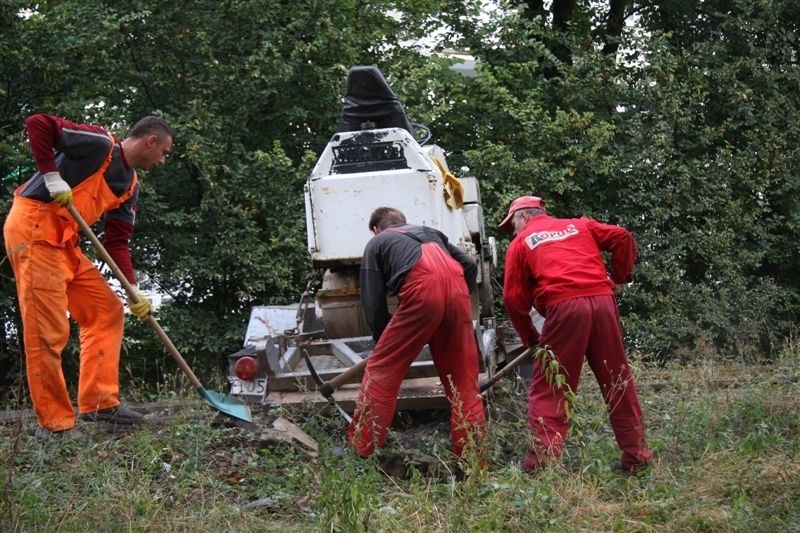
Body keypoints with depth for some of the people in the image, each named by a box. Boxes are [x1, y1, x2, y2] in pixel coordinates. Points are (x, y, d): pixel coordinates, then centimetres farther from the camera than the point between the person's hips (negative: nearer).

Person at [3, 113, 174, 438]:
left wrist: (132, 288, 2)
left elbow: (117, 241, 14)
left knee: (107, 311, 10)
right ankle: (55, 423, -3)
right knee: (48, 332, -9)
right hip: (34, 229, -10)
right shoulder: (100, 144, -9)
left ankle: (99, 402, 11)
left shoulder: (130, 185, 16)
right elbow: (37, 124, -15)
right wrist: (52, 175, -20)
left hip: (63, 242, 10)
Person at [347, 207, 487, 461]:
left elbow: (373, 302, 17)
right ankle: (471, 456, 13)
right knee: (463, 379, 11)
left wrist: (384, 341, 28)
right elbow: (469, 265, 23)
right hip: (457, 290, 4)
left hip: (421, 291, -4)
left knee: (381, 370, 6)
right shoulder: (430, 232, 37)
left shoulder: (377, 243, 26)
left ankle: (360, 449, 7)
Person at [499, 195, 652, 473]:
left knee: (549, 388, 2)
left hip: (563, 307, -3)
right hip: (602, 300, 4)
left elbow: (514, 298, 11)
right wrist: (619, 278, 25)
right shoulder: (580, 226, 26)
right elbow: (623, 238, 15)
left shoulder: (520, 243, 17)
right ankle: (636, 454, 13)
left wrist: (529, 337, 22)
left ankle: (544, 458, -8)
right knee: (617, 381, 11)